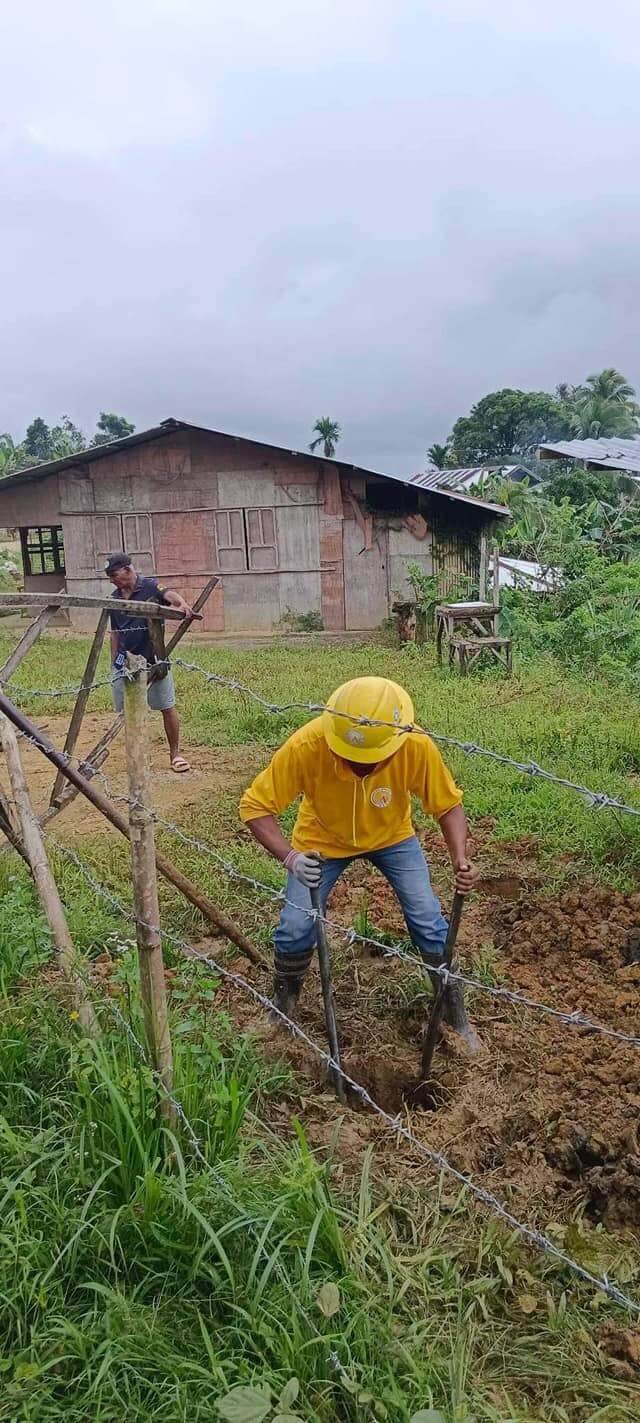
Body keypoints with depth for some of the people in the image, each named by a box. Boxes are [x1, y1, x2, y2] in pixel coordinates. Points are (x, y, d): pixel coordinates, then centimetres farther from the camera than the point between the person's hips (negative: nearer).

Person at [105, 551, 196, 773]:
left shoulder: (150, 587, -8)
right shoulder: (115, 598, 9)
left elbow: (168, 594, -30)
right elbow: (115, 632, 16)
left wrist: (182, 604, -52)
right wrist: (114, 661, 12)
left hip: (153, 659, -5)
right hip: (125, 661, 5)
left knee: (167, 707, 0)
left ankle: (175, 754, 13)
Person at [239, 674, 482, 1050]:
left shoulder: (417, 747, -35)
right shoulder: (307, 745, -39)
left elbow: (449, 804, -18)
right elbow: (256, 806, -31)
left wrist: (460, 858, -35)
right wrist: (289, 856, -46)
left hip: (392, 836, 1)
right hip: (322, 839, 0)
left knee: (429, 921, -4)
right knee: (295, 928, -5)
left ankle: (456, 1015, 20)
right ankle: (283, 1008, 26)